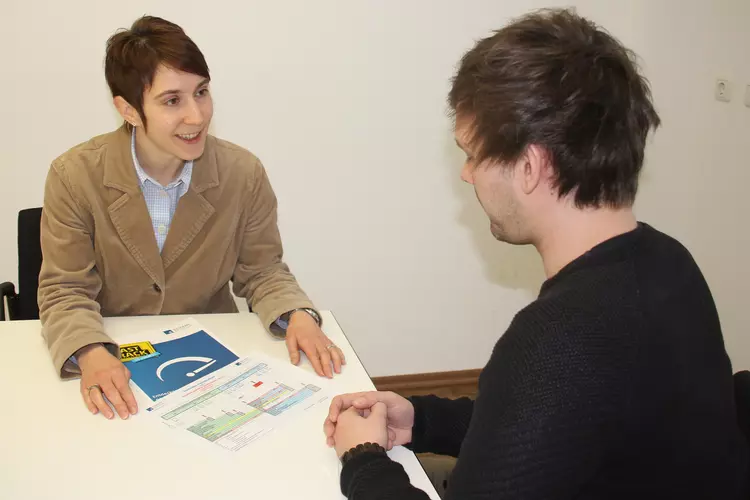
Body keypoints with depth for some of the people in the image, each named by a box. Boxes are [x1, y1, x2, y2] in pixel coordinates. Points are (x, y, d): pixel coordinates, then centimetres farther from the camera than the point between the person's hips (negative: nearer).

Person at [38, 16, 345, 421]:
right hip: (115, 362, 0)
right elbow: (65, 290, -9)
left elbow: (261, 271, 2)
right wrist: (90, 354, -28)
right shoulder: (74, 177, -12)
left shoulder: (244, 174, -8)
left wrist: (297, 316, -18)